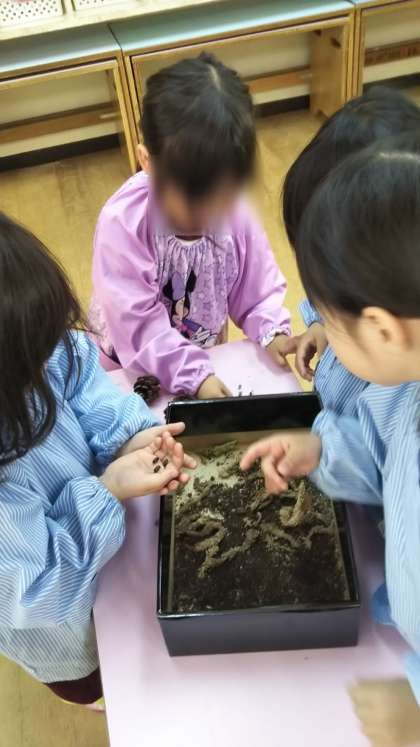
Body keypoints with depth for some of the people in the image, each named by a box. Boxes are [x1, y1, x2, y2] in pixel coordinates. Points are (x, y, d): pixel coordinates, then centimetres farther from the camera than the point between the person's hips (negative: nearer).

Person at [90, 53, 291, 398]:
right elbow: (138, 323, -32)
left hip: (206, 353, 3)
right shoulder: (123, 224, -32)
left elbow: (257, 283, -7)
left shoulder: (234, 210, -19)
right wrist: (193, 375, -38)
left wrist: (273, 331, -23)